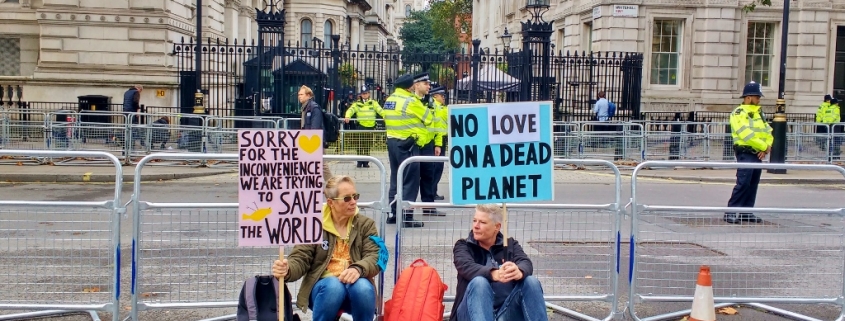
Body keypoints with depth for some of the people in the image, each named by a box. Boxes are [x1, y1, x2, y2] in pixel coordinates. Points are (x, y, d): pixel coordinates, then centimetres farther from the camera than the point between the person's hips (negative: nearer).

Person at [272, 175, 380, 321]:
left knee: (363, 287, -33)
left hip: (355, 283, 2)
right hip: (322, 286, -1)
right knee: (333, 286, -35)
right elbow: (300, 258, -4)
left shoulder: (366, 224, 9)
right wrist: (287, 270, -30)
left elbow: (374, 257, -3)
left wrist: (358, 269, -28)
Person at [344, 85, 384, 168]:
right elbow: (351, 110, -7)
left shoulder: (373, 103, 10)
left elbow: (380, 110, -2)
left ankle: (366, 162, 15)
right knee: (360, 145, -1)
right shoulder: (357, 104, 7)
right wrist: (347, 117, -28)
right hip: (361, 126, -1)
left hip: (371, 127, 1)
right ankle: (360, 162, 7)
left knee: (368, 146, 7)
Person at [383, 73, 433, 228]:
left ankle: (393, 213, 20)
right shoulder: (411, 101, -14)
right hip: (408, 145, -8)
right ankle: (406, 217, -3)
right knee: (410, 181, -3)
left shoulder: (389, 100, 10)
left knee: (396, 178, 16)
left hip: (392, 142, 8)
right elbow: (428, 118, -6)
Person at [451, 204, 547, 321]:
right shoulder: (463, 245, 10)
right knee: (479, 282, -31)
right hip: (474, 310, -2)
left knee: (531, 281, -22)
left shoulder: (510, 244, 16)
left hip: (507, 311, 2)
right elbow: (466, 266, -14)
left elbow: (526, 263, -6)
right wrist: (494, 274, -35)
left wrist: (519, 272, -33)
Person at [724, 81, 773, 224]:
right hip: (745, 153, -8)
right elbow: (747, 135, -19)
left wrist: (767, 146, -4)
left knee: (753, 184, 10)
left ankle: (747, 212, 16)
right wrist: (764, 146, -11)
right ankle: (731, 212, -11)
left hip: (758, 154, 8)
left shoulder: (758, 113, 18)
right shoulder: (738, 113, -9)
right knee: (743, 183, -15)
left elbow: (767, 131, 15)